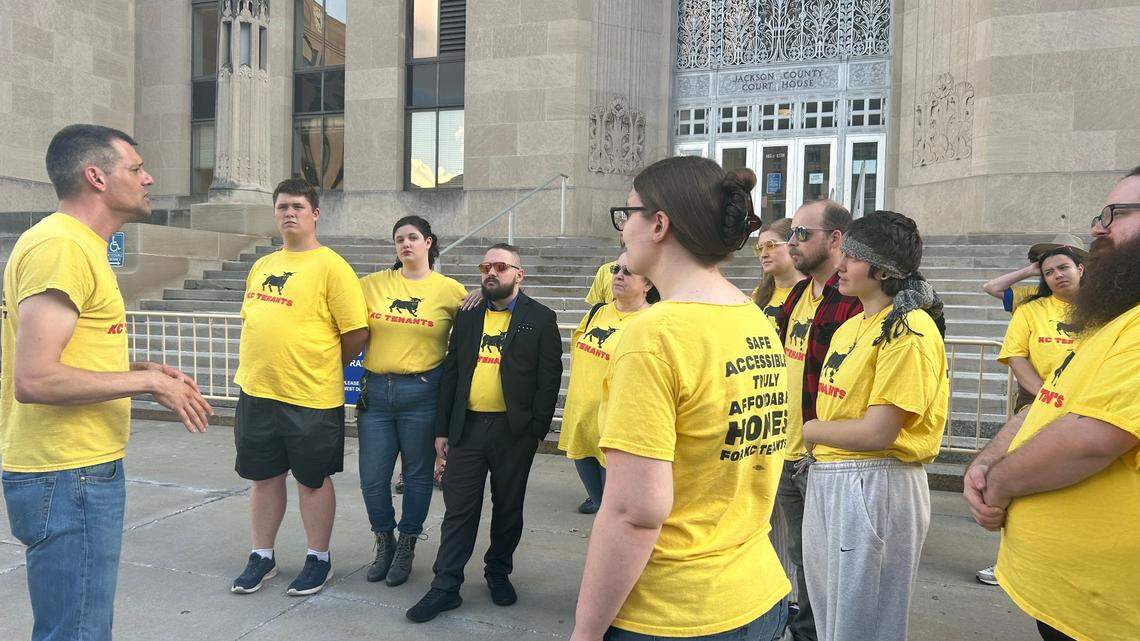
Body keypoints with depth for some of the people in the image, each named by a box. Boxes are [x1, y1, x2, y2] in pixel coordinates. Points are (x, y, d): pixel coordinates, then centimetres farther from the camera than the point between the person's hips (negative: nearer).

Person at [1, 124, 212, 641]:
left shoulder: (80, 245, 15)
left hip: (85, 469, 10)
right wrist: (148, 380, -17)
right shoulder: (60, 246, -17)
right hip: (68, 480, -10)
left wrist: (142, 372, 8)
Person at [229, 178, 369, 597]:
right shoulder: (262, 266, 13)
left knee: (313, 480, 8)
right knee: (264, 476, 16)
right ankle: (262, 557, 32)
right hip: (256, 393, 6)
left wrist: (322, 369, 0)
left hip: (311, 398, -6)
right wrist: (252, 371, 13)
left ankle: (319, 559, 24)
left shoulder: (331, 267, -10)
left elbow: (357, 332, -12)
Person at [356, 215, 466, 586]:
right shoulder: (372, 284, 5)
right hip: (375, 390, 2)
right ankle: (384, 544, 31)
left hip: (422, 392, -2)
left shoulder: (450, 290, -1)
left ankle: (406, 548, 29)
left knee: (417, 474, 10)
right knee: (372, 477, 7)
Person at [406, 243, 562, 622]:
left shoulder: (540, 319, -1)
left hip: (514, 430, -2)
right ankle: (446, 585, 13)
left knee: (508, 507, 12)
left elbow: (548, 379, -4)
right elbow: (451, 373, 10)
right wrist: (442, 428, 7)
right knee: (459, 508, 5)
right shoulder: (467, 317, 10)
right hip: (467, 426, 3)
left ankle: (499, 573, 30)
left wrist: (537, 431, -9)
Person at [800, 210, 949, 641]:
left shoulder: (909, 329, -16)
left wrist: (810, 430, -8)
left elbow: (877, 433, -21)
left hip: (875, 487, -8)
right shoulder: (850, 327, 12)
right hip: (826, 478, 9)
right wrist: (818, 435, -6)